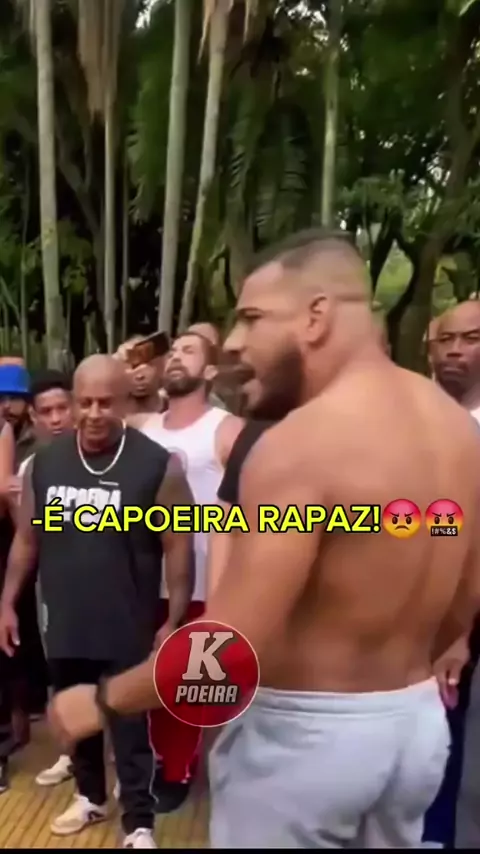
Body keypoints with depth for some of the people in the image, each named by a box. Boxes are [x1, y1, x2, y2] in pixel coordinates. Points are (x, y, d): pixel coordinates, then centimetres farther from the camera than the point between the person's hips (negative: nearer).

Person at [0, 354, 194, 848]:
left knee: (131, 728, 8)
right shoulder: (44, 463, -1)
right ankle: (90, 797, 44)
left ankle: (139, 824, 26)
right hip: (64, 626, 4)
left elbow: (178, 549, -9)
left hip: (127, 630, -4)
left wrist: (174, 622, -8)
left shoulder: (157, 466, -14)